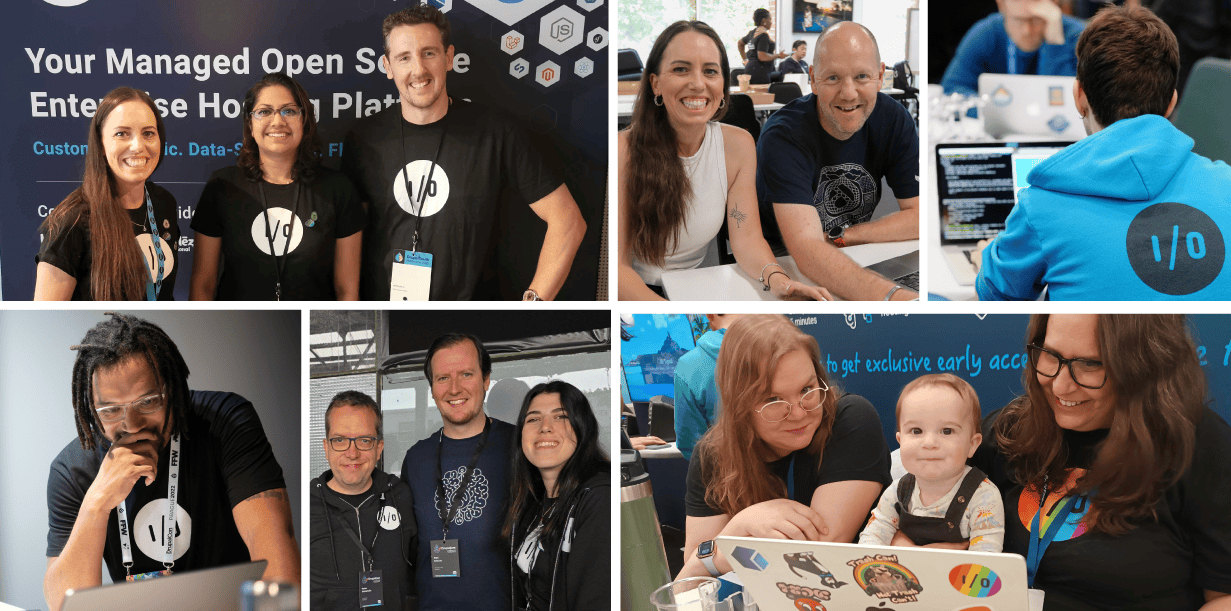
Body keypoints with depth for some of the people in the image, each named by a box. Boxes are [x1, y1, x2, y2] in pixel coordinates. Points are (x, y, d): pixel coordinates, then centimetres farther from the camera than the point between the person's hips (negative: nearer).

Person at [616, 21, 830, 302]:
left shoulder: (738, 145, -1)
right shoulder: (622, 150, -15)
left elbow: (746, 237, -3)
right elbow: (617, 265, -18)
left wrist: (777, 279, -26)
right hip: (636, 293, -4)